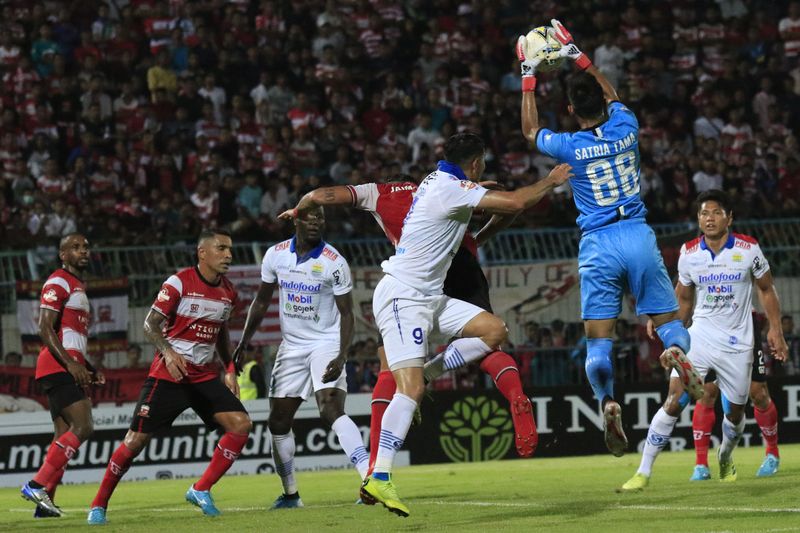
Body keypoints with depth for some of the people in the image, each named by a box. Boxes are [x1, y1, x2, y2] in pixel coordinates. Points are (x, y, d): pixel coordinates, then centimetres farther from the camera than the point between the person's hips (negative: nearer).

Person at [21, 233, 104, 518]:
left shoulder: (78, 286, 25)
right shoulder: (58, 283, -6)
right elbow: (45, 329, -16)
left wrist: (89, 369, 20)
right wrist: (71, 365, -22)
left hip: (69, 369, 10)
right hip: (58, 367, -10)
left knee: (65, 436, 6)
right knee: (83, 427, -18)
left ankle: (44, 503, 4)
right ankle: (37, 485, -18)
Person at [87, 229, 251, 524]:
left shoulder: (228, 292, 9)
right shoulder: (179, 282, -10)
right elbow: (150, 324, -10)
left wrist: (230, 370, 14)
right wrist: (168, 351, -26)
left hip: (205, 375, 6)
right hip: (168, 374, -6)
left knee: (241, 424, -11)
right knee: (137, 438, -8)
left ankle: (201, 490, -1)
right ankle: (98, 506, 5)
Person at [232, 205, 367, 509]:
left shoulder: (334, 262, -14)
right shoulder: (276, 255, -1)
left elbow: (347, 314, -12)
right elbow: (262, 301, 13)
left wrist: (341, 357, -24)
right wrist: (244, 342, 9)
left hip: (326, 343, -6)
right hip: (292, 345, 6)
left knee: (331, 410, -25)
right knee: (278, 421, 7)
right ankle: (290, 493, 21)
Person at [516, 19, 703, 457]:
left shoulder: (570, 147, -7)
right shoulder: (626, 129, 0)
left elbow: (530, 131, 16)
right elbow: (611, 97, 24)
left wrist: (529, 77, 19)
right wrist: (579, 57, 31)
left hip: (598, 248, -2)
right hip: (639, 238, 2)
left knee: (598, 340, 2)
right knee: (667, 321, 8)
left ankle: (608, 401, -22)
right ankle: (677, 352, -28)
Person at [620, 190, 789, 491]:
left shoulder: (748, 249, -5)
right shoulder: (689, 254, -1)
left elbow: (766, 290, 8)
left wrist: (775, 330, 1)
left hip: (737, 344, 0)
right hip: (700, 337, 0)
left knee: (736, 412, 10)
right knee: (674, 401, -15)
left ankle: (726, 459, 44)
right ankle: (643, 473, -14)